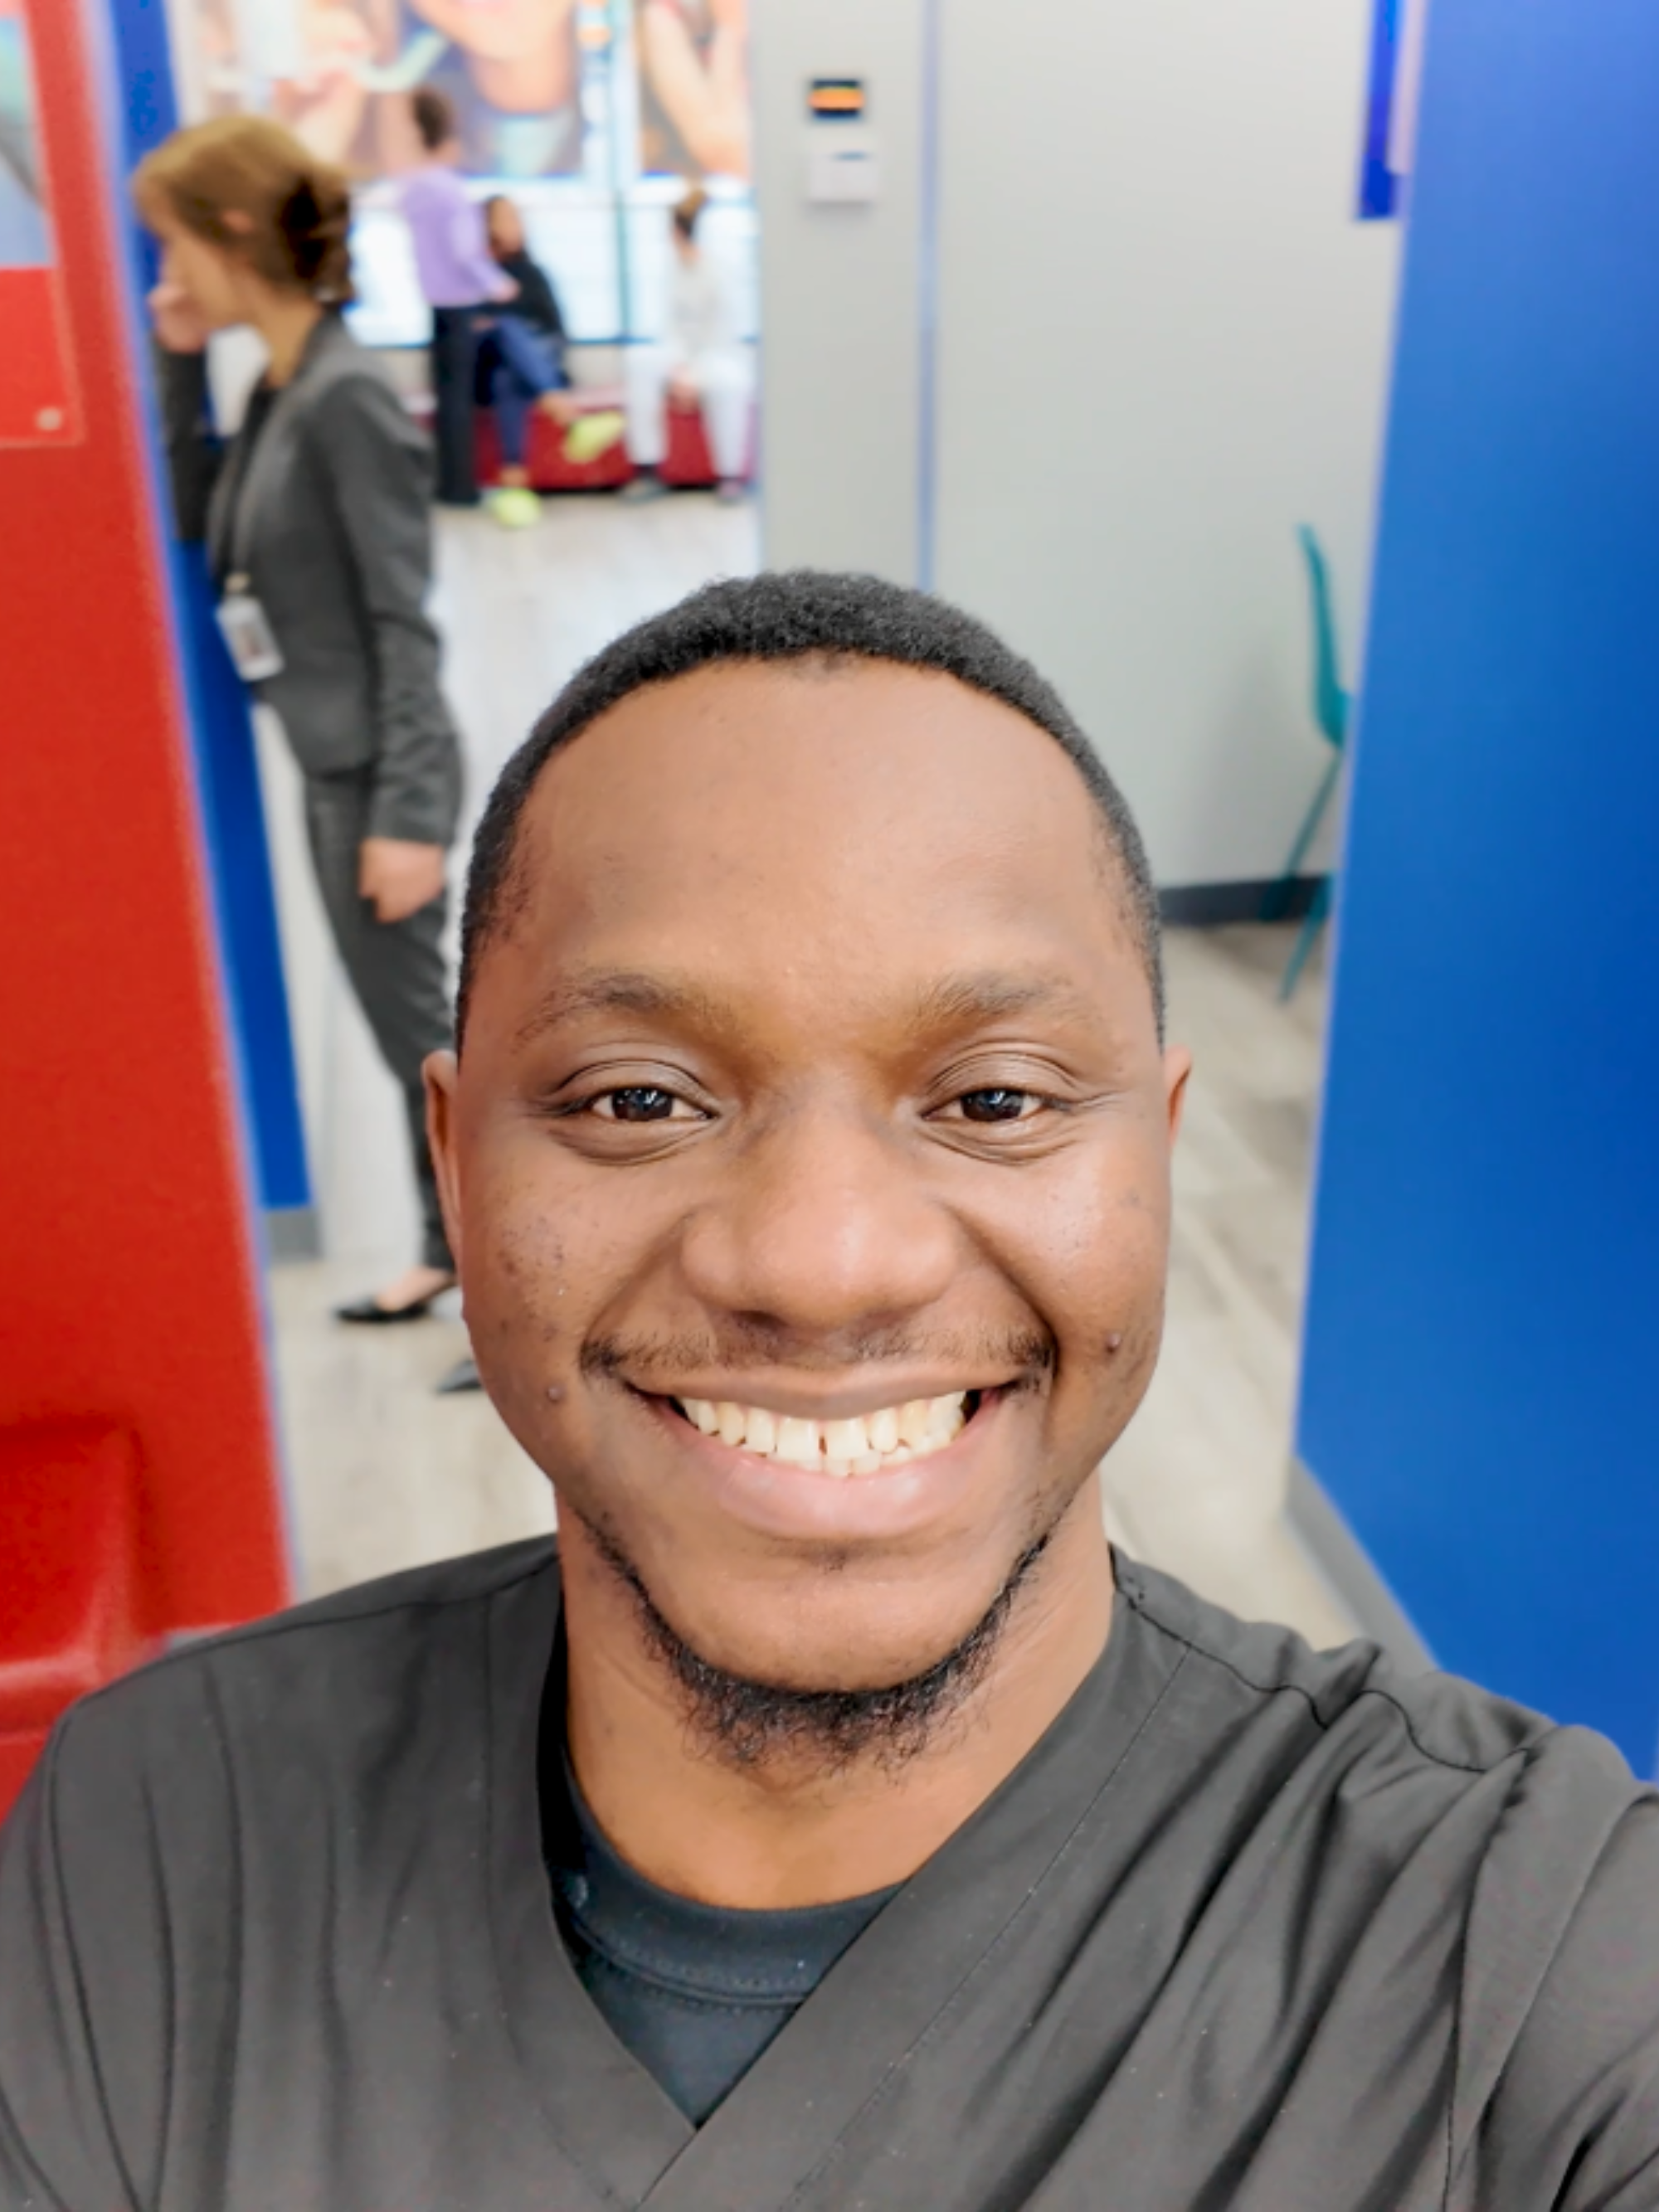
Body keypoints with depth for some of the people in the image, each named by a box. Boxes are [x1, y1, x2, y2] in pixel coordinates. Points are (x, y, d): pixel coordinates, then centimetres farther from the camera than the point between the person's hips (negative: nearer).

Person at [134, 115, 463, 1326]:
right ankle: (454, 1247, 31)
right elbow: (196, 523, 17)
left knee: (416, 1027, 0)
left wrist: (407, 814, -21)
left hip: (377, 769, -8)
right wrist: (180, 370, 6)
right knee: (402, 1022, 16)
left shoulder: (345, 398, -18)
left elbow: (404, 621, -20)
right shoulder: (276, 388, 7)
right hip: (329, 763, 8)